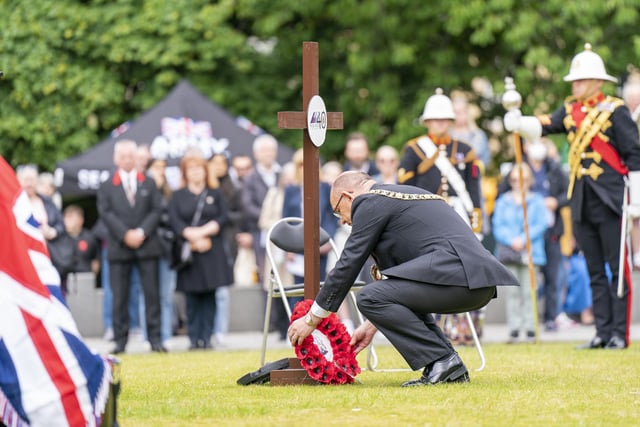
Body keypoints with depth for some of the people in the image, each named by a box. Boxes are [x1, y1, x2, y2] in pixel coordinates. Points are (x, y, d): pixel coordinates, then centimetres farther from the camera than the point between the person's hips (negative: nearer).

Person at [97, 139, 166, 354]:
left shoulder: (149, 184, 13)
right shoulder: (106, 187, 9)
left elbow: (156, 210, 5)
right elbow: (106, 213, -2)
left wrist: (142, 232, -10)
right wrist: (125, 234, -14)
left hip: (147, 245, 1)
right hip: (119, 248, -1)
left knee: (151, 293, -1)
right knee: (119, 296, -2)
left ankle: (155, 338, 0)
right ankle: (120, 340, 2)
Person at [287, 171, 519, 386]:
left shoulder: (370, 203, 3)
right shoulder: (404, 195, 31)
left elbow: (348, 265, 2)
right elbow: (395, 269, 35)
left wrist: (311, 319, 10)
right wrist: (372, 325, 36)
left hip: (454, 270, -10)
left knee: (369, 297, -10)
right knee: (401, 294, 29)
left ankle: (441, 361, -8)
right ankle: (453, 370, 14)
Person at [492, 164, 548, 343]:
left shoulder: (537, 201, 8)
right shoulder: (503, 201, 12)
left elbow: (541, 225, -1)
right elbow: (497, 225, 4)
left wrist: (523, 239, -13)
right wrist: (511, 240, -12)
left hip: (530, 252, -2)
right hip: (508, 252, 2)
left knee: (529, 291, -4)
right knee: (511, 290, -1)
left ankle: (530, 327, -2)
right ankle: (514, 328, 1)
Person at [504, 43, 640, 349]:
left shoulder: (615, 111, -5)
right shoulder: (571, 109, 11)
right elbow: (545, 126, -4)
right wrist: (519, 123, -24)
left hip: (610, 200, -6)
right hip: (582, 202, 6)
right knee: (595, 271, 9)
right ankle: (603, 332, 13)